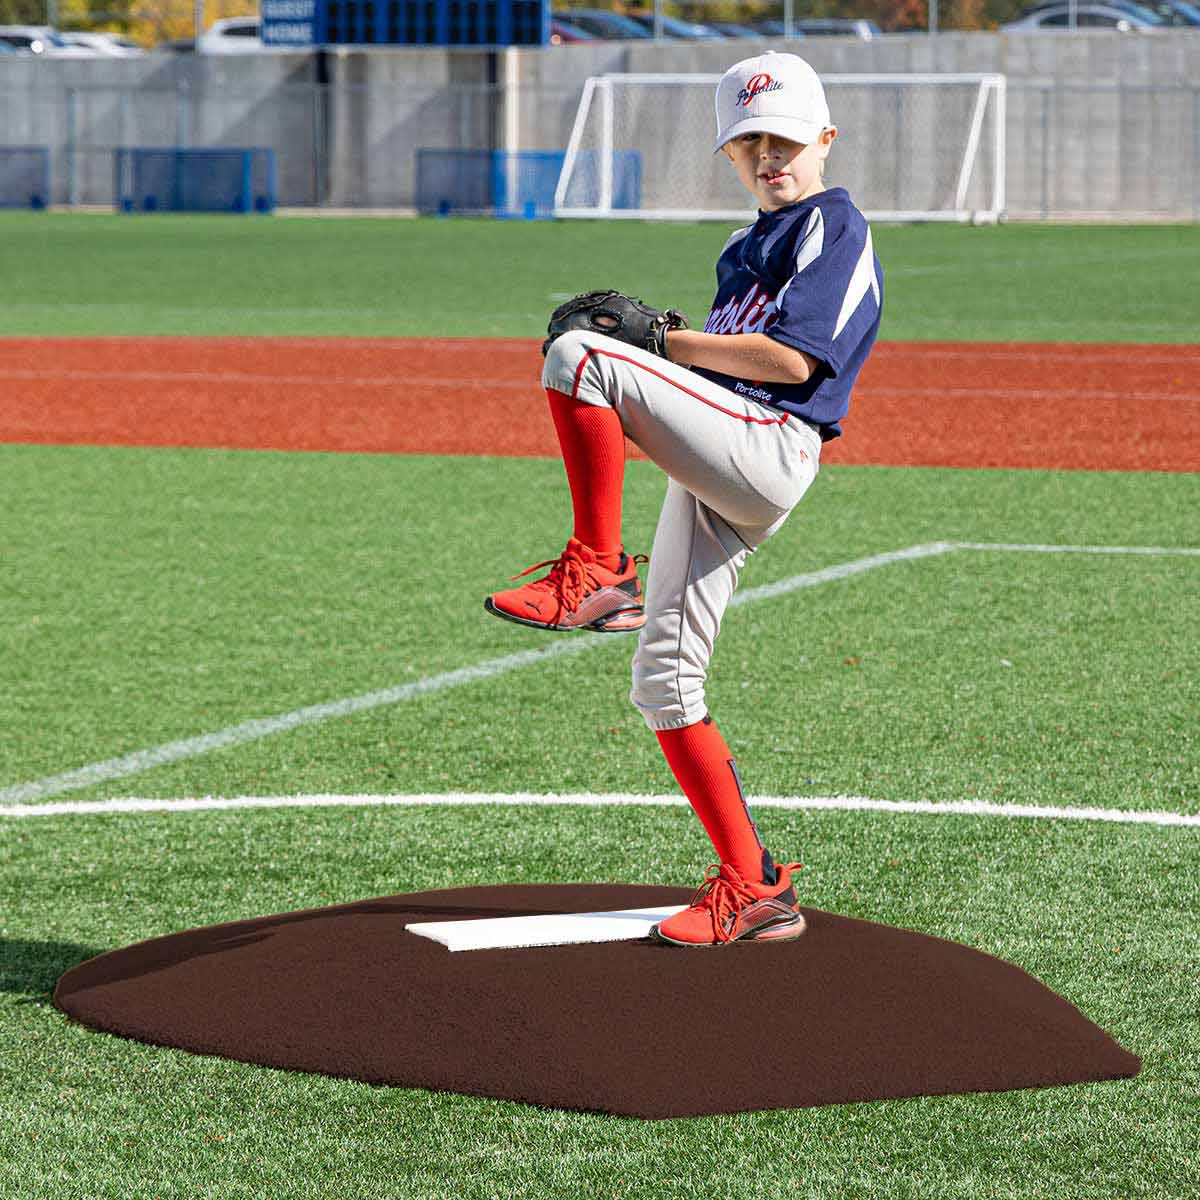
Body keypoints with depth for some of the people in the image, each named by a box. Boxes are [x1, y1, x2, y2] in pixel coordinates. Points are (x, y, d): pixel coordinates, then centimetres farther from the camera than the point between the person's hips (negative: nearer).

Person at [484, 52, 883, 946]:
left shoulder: (833, 226, 1)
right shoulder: (749, 247, 29)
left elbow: (793, 358, -13)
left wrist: (661, 340, -9)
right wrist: (640, 339, 9)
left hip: (768, 449, -9)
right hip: (716, 474, 9)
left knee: (578, 357, -25)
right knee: (664, 682, 5)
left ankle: (596, 572, -21)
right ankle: (753, 888, 9)